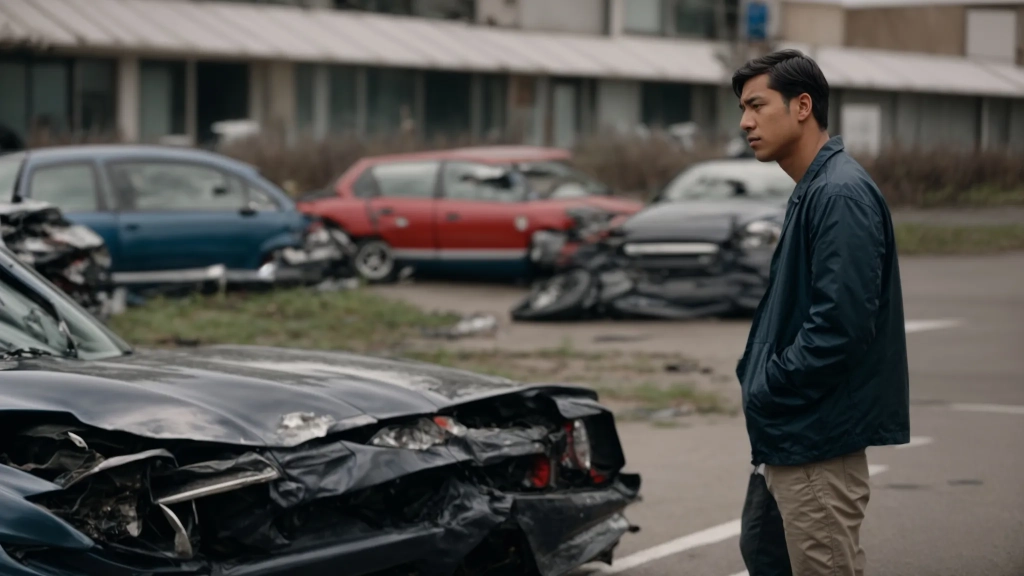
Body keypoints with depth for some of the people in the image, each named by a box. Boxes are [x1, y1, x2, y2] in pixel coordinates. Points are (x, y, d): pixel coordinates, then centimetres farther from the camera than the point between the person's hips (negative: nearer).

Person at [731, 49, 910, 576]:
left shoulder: (842, 195, -16)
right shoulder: (809, 192, 15)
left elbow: (839, 325, -24)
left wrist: (765, 391, -15)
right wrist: (754, 375, 8)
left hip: (819, 447, -10)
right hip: (790, 442, 10)